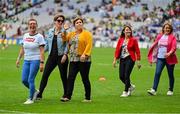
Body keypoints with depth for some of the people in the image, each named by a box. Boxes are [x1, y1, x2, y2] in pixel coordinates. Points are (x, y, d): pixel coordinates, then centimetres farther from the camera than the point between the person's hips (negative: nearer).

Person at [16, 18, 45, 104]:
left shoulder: (39, 37, -7)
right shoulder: (25, 35, 10)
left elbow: (42, 51, -10)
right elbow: (22, 49, 18)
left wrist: (42, 63, -16)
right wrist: (18, 59, 14)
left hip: (35, 60, -6)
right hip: (26, 60, 6)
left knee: (30, 80, -8)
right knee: (24, 80, 3)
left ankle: (31, 99, 4)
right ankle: (34, 91, 28)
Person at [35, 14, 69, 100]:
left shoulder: (64, 32, -3)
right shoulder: (50, 31, 10)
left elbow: (67, 44, -7)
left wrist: (65, 54, -18)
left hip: (61, 57, -4)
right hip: (52, 56, 4)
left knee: (63, 76, 3)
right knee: (45, 75, 1)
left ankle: (66, 94, 15)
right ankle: (39, 94, 5)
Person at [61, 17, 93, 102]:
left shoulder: (86, 33, -3)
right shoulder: (71, 34, 15)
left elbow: (89, 45, -12)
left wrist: (85, 54, -24)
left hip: (83, 60, -5)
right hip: (73, 60, 5)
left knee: (85, 79, 1)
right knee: (70, 78, -3)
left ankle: (88, 98, 9)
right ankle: (68, 96, -4)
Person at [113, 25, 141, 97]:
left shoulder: (133, 40, -3)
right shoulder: (120, 40, 8)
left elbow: (137, 51, -4)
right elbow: (117, 50, 9)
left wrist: (138, 61, -7)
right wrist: (115, 59, 4)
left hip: (130, 59, -5)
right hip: (122, 59, 5)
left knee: (126, 76, -8)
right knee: (121, 76, 4)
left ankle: (126, 92, 2)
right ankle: (131, 86, 28)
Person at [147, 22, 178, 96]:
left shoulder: (172, 37, -1)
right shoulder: (159, 36, 10)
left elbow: (174, 47, -13)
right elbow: (155, 46, 15)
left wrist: (169, 53, -33)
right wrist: (151, 58, 12)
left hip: (169, 59, -2)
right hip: (160, 58, 3)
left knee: (170, 75, 7)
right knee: (157, 73, -11)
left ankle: (170, 90, 20)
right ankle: (154, 90, -16)